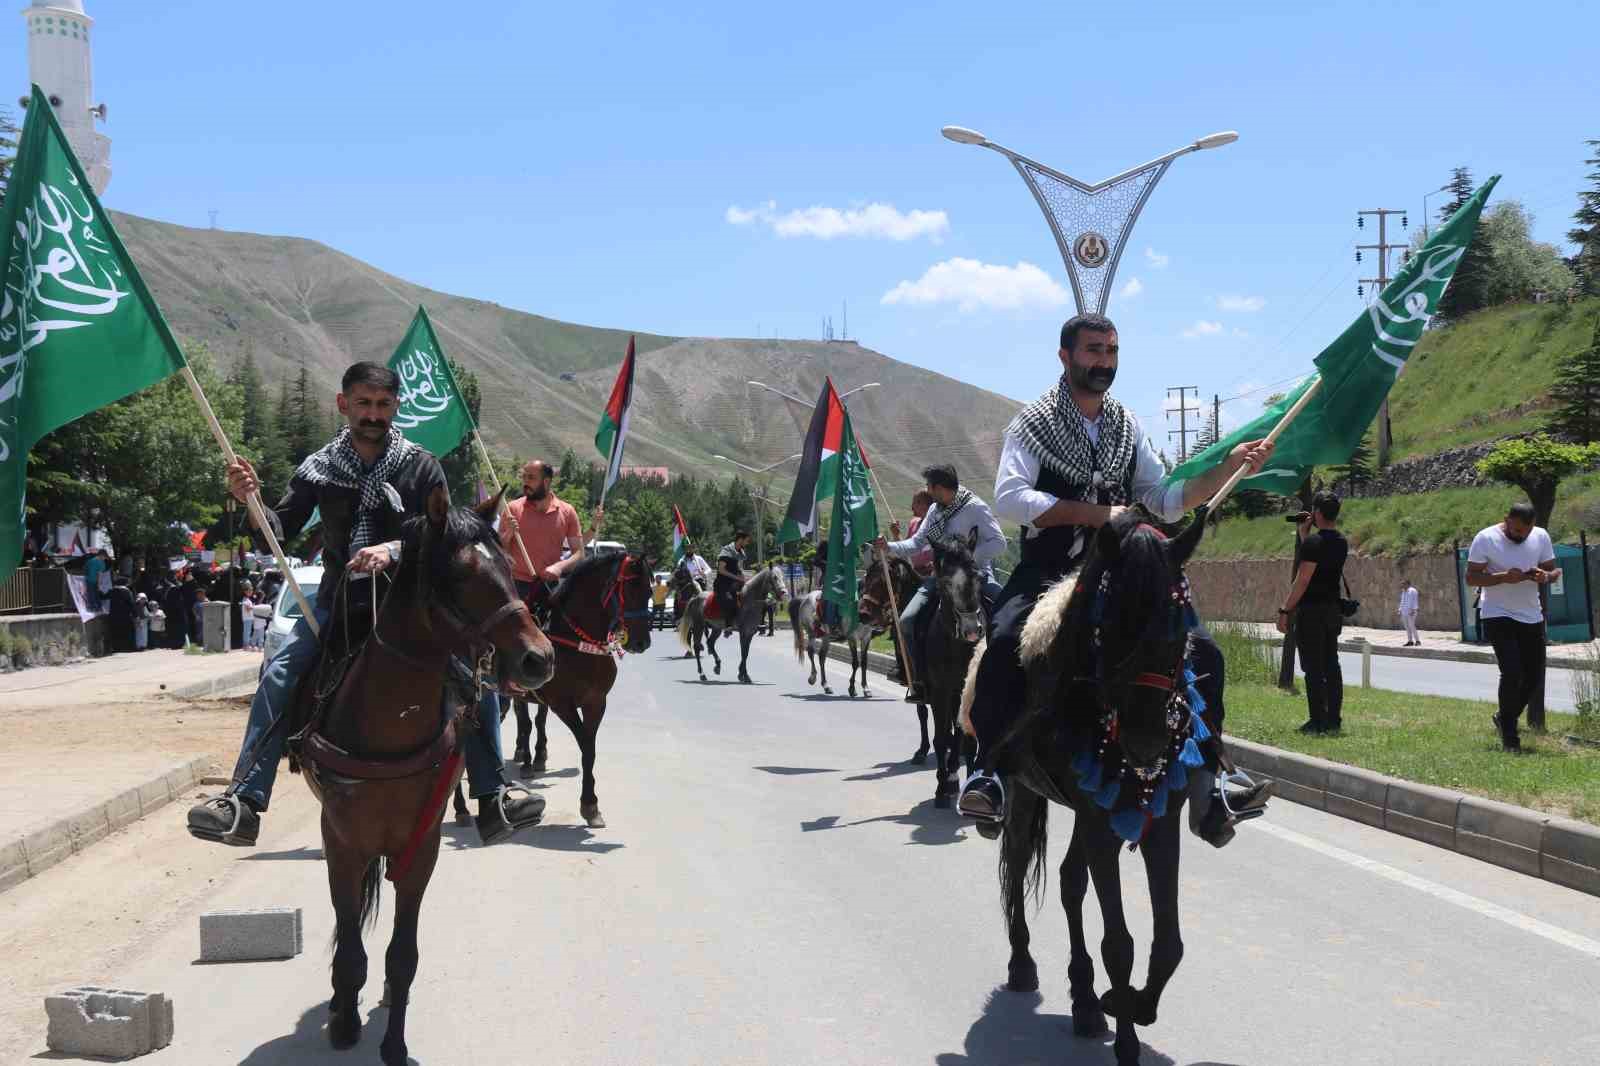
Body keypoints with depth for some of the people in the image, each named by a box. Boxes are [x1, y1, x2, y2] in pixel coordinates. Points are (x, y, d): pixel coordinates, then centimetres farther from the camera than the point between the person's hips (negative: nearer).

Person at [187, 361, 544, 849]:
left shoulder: (422, 467, -1)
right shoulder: (318, 468, 4)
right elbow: (281, 531, 0)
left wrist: (393, 550, -26)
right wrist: (251, 501, -20)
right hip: (339, 604, 1)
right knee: (278, 675, -20)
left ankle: (493, 796, -10)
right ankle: (243, 803, -18)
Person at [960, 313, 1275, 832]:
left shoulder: (1128, 427, 14)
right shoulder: (1033, 424, -1)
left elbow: (1165, 502, 13)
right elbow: (1009, 499, -14)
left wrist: (1229, 466, 0)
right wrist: (1099, 513, -17)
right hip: (1047, 571, -5)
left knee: (1203, 656, -6)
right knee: (1005, 643, -35)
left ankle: (1204, 787, 5)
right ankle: (988, 771, -23)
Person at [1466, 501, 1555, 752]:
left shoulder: (1541, 536, 2)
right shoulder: (1486, 539, -11)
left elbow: (1553, 570, 9)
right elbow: (1471, 577, -11)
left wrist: (1545, 576, -16)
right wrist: (1504, 577, -26)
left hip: (1532, 617, 5)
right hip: (1499, 617, -5)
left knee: (1535, 676, 9)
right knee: (1512, 673, -16)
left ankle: (1505, 718, 33)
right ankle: (1509, 737, -4)